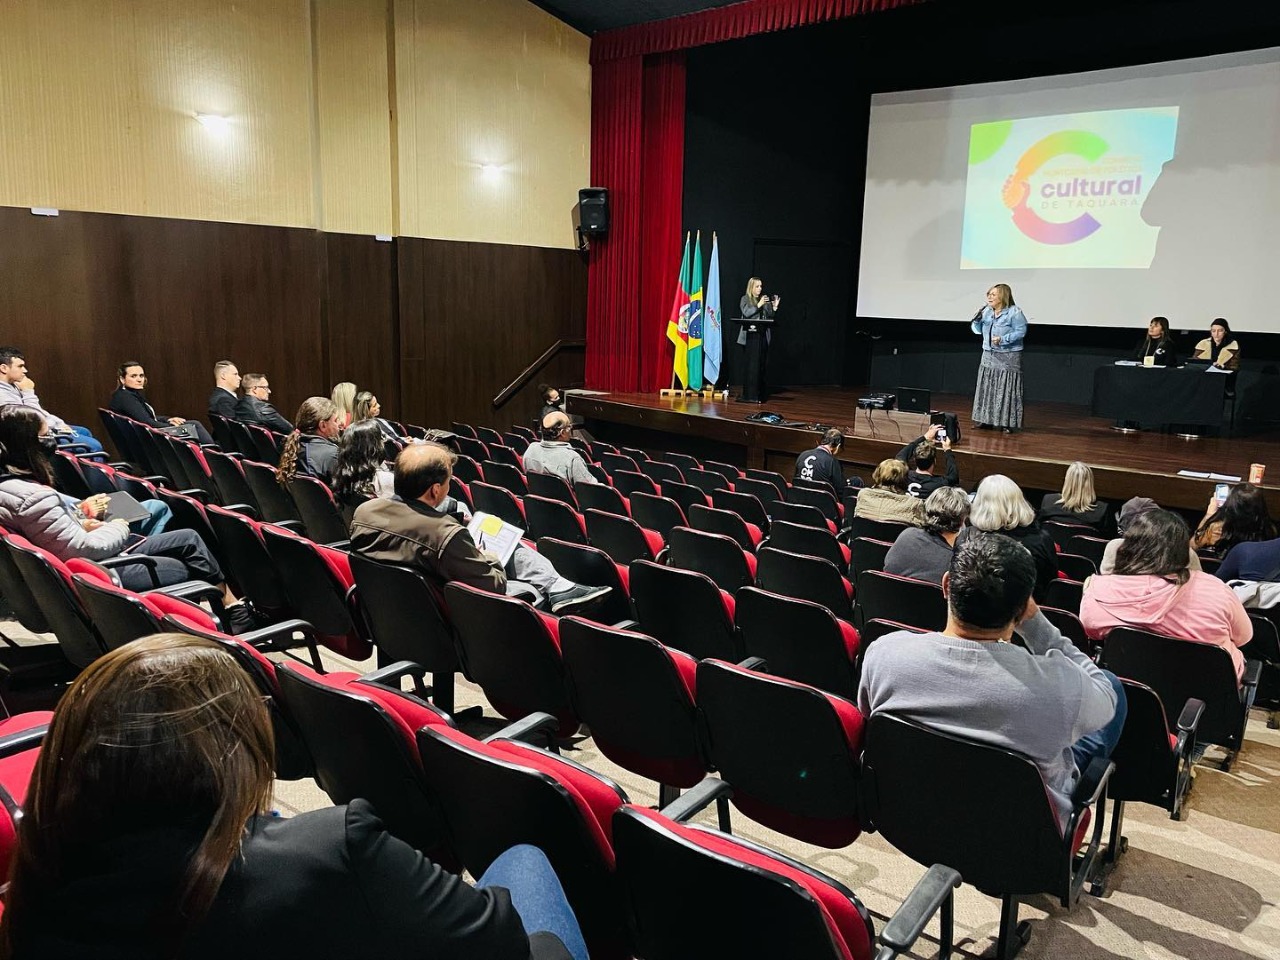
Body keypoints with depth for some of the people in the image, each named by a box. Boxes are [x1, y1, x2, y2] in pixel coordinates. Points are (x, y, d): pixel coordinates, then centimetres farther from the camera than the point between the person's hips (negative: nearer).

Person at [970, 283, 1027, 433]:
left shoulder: (1015, 312, -10)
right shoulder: (986, 311, 8)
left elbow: (1021, 331, -14)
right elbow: (978, 330, 13)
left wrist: (1003, 339, -23)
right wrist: (977, 320, -7)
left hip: (1009, 357, -6)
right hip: (988, 355, 6)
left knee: (1006, 390, -5)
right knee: (987, 388, 8)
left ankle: (1008, 423, -1)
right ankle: (987, 420, 16)